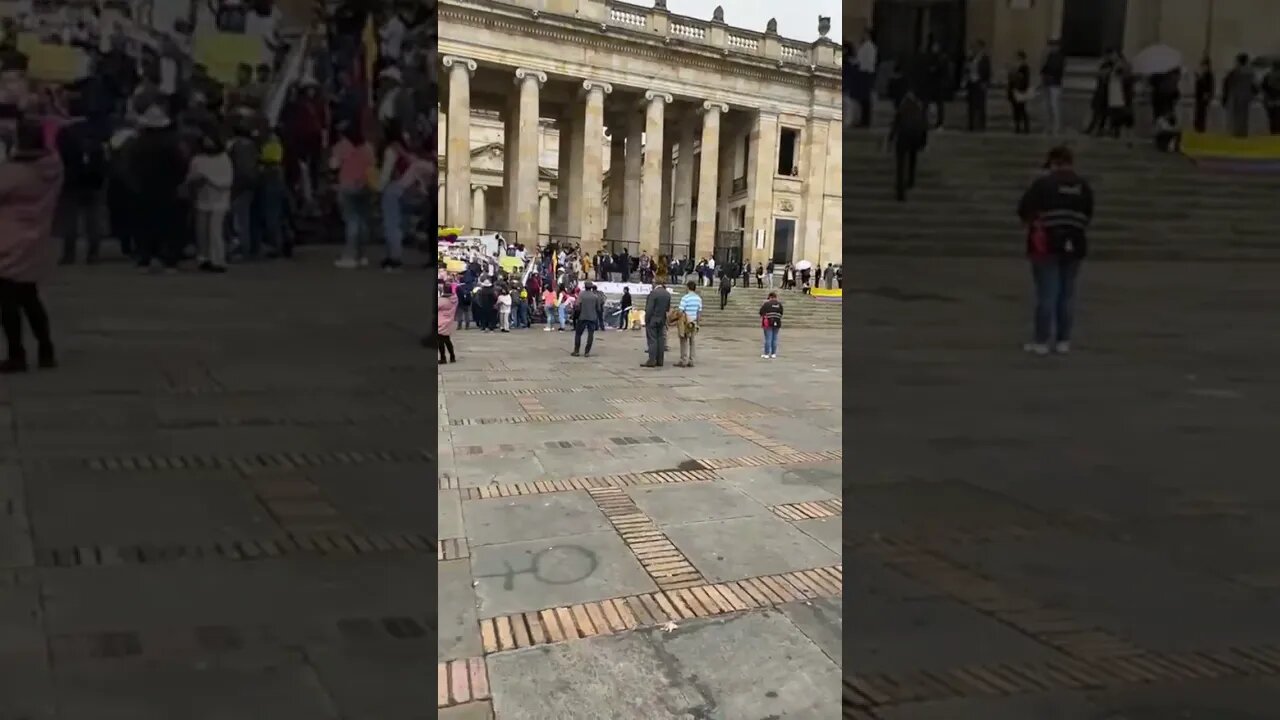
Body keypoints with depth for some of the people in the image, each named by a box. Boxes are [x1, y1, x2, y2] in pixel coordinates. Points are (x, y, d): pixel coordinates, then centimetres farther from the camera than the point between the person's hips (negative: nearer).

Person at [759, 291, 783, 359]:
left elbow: (762, 314, -5)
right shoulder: (779, 304, 8)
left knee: (768, 338, -3)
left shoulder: (766, 304, -5)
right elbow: (781, 314, 13)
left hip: (768, 323, -3)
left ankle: (766, 353, 0)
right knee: (775, 338, 8)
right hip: (777, 323, 4)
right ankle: (773, 353, 11)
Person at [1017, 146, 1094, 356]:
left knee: (1046, 293, -2)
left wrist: (1034, 222, 12)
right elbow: (1088, 216, 11)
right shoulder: (1084, 186, 8)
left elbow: (1024, 210, -6)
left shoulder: (1043, 183, -7)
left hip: (1047, 243, -4)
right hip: (1074, 244, 4)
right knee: (1067, 293, 9)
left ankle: (1041, 342, 0)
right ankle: (1063, 341, 11)